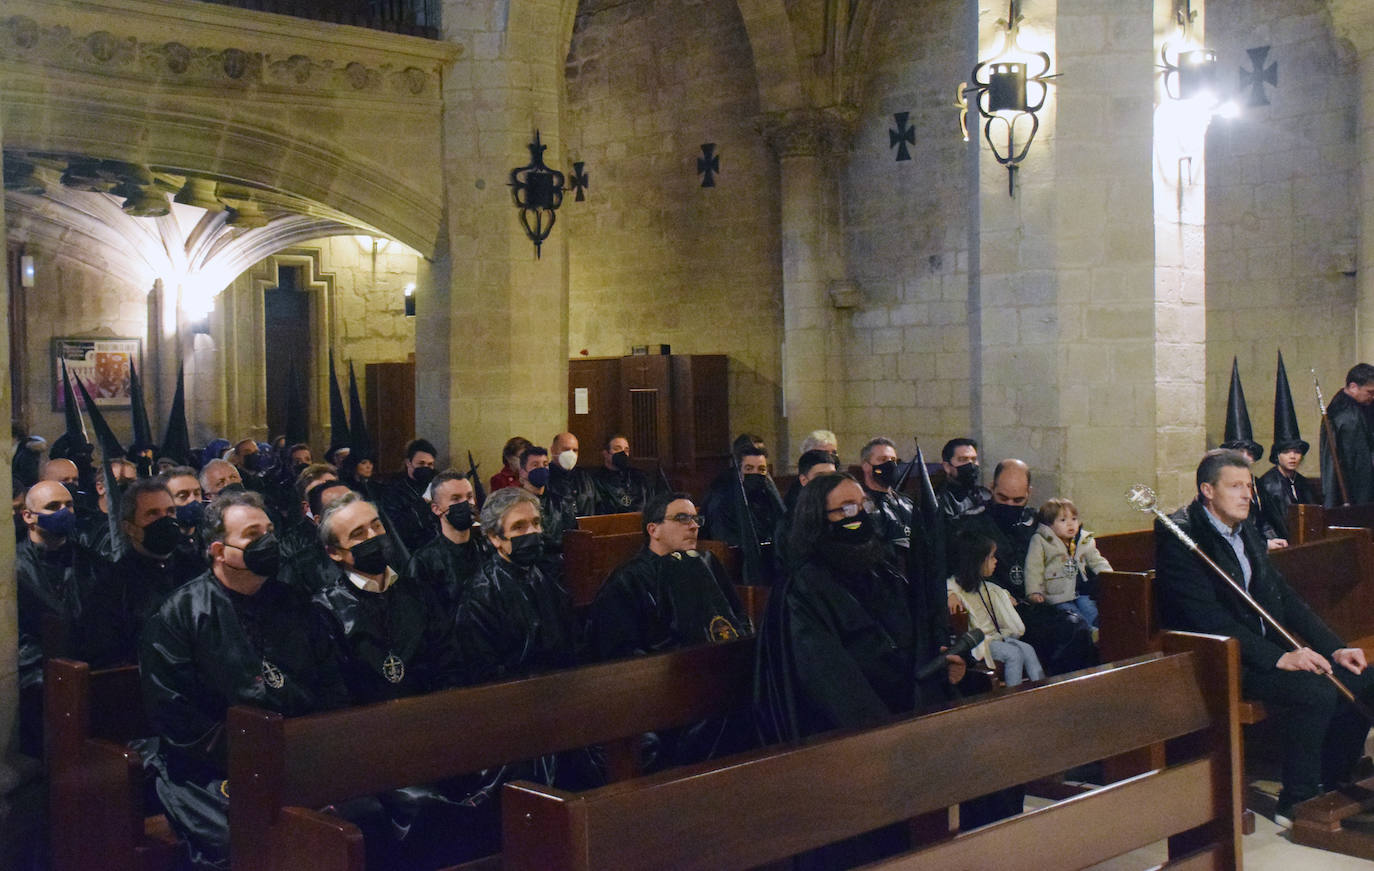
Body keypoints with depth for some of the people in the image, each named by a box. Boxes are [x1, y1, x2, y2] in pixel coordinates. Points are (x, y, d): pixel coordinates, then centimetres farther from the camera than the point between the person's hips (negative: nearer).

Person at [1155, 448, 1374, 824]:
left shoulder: (1247, 534, 15)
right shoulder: (1180, 537, -13)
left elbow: (1284, 597, 15)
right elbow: (1207, 617, -22)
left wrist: (1334, 649, 2)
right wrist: (1280, 658, -26)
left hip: (1268, 648, 9)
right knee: (1315, 690, -27)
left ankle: (1333, 788, 7)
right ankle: (1297, 803, -10)